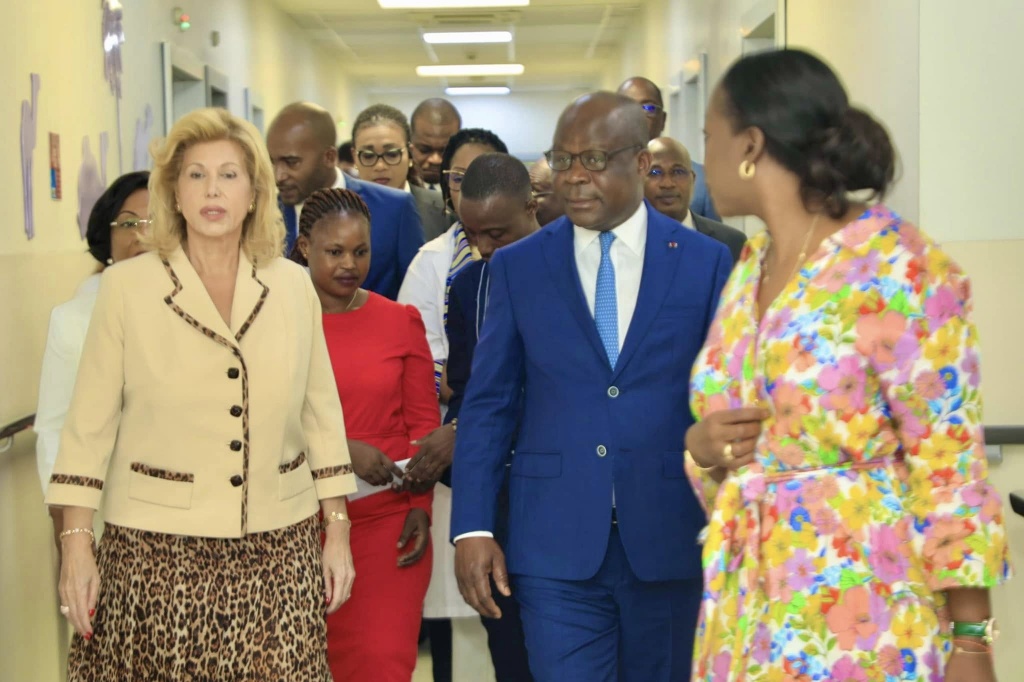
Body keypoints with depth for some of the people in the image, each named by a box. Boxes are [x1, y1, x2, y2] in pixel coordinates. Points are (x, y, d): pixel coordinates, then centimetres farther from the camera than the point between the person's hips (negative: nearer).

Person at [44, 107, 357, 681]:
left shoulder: (293, 286, 5)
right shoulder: (127, 286, -2)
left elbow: (322, 414, 11)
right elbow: (89, 425, 1)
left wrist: (337, 532, 10)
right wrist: (77, 545, -3)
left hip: (279, 549, 2)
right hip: (157, 550, -2)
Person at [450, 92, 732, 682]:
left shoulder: (708, 262, 1)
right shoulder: (517, 266, 4)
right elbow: (488, 404, 4)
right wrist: (473, 528, -3)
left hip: (669, 541, 0)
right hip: (557, 544, 0)